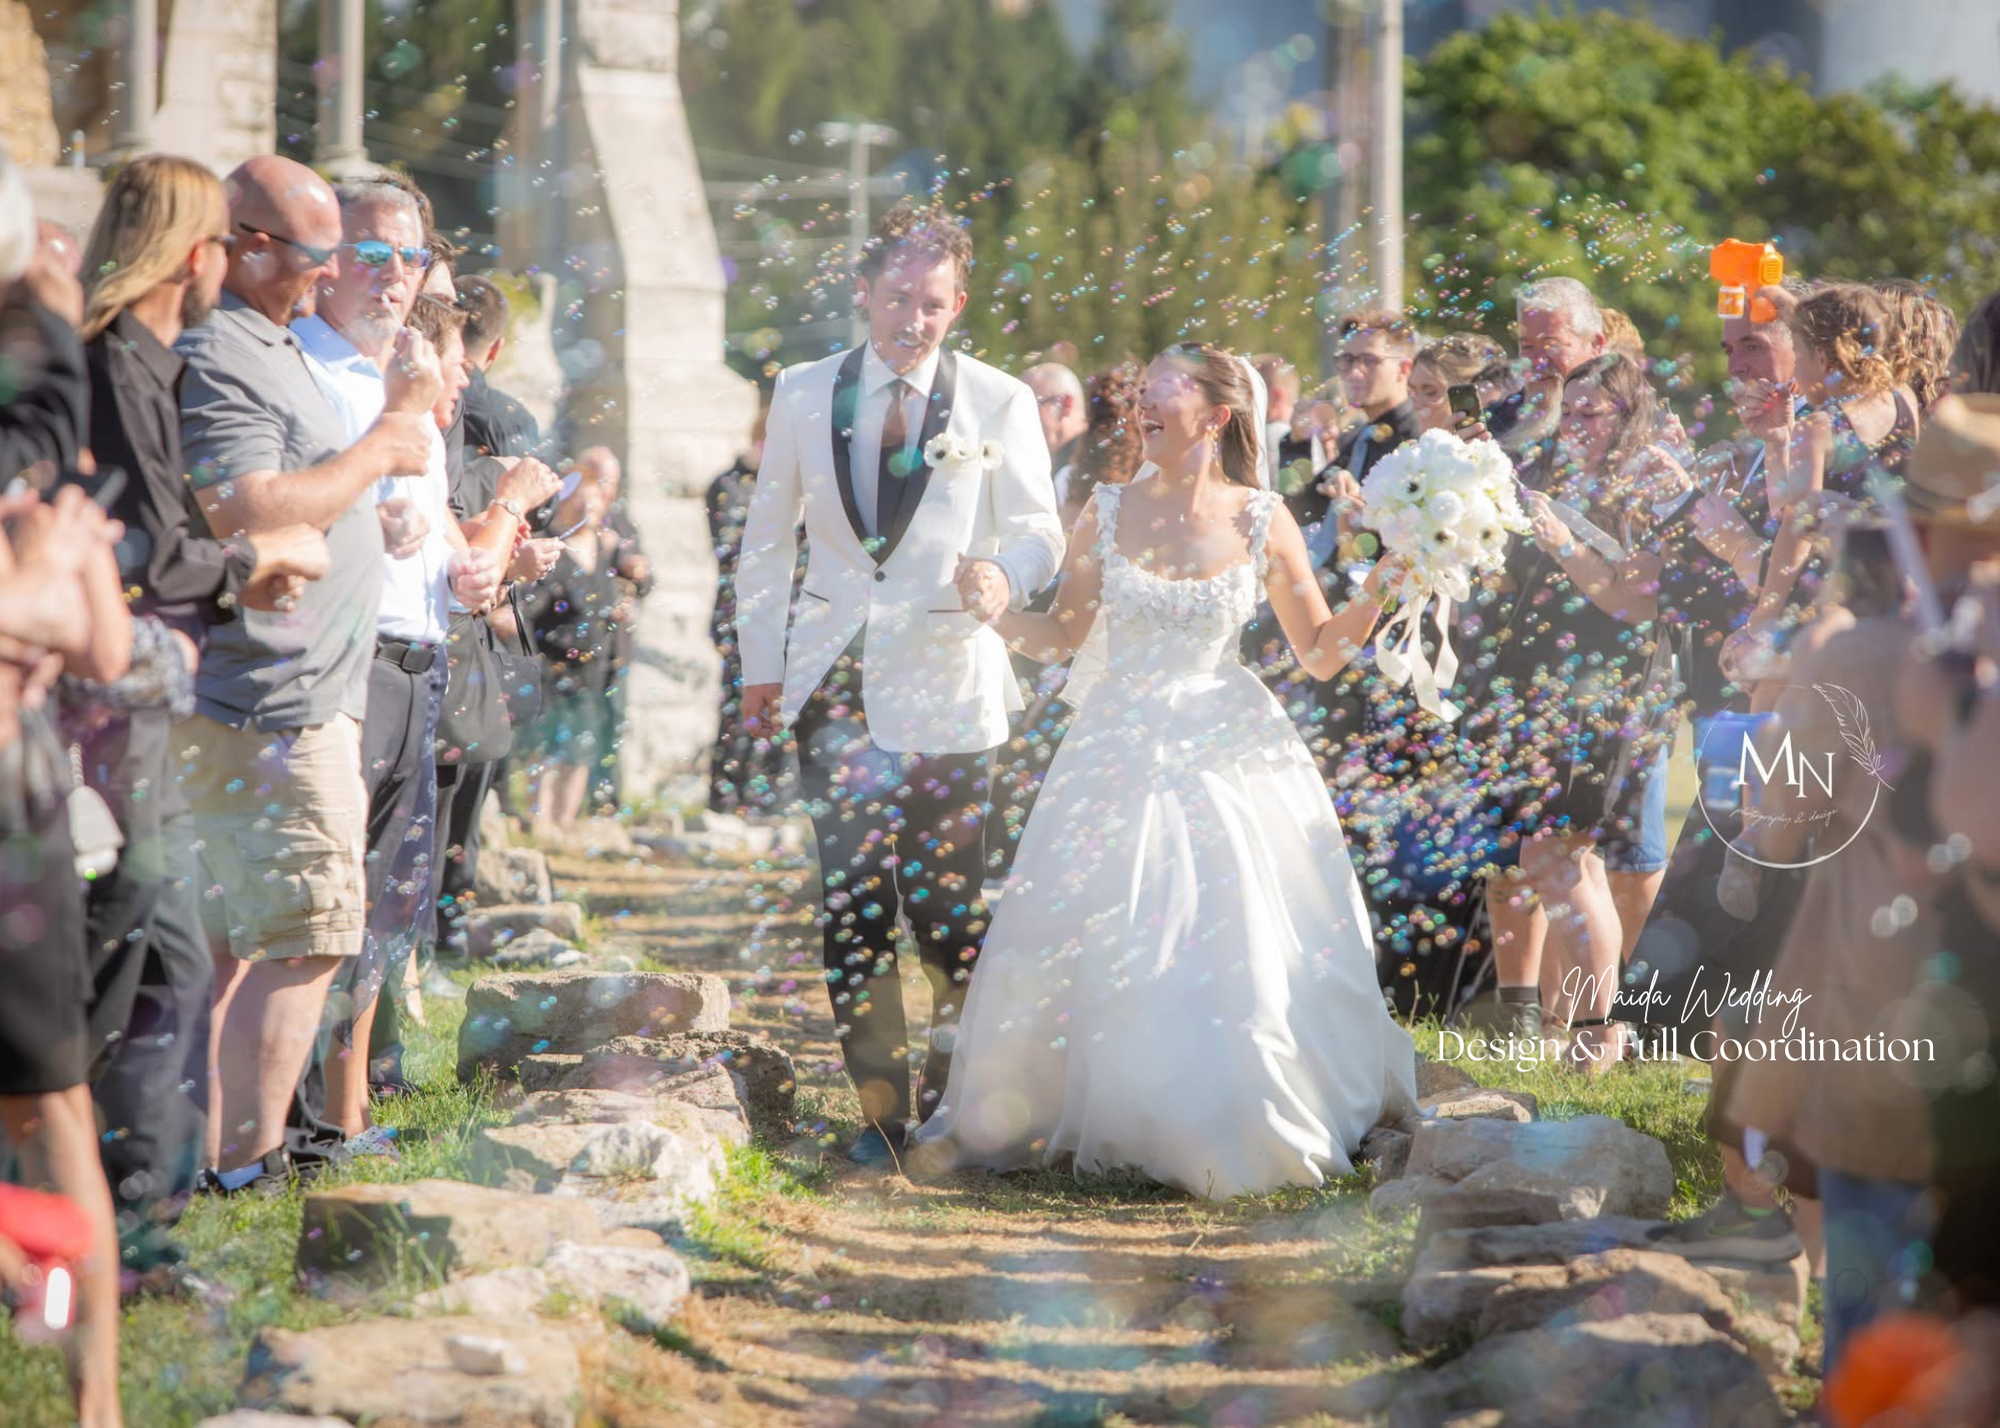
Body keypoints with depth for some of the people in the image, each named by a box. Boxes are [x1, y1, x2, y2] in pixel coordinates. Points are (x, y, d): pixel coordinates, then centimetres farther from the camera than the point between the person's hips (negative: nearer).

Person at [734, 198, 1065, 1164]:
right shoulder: (805, 394, 9)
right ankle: (877, 1108, 8)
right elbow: (767, 539, 16)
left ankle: (952, 1100, 13)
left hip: (945, 685, -2)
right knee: (851, 902, 0)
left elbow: (1038, 529, 1)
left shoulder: (998, 403, 3)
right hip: (836, 683, 2)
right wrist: (760, 662, 12)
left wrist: (1004, 574, -22)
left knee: (950, 905, -5)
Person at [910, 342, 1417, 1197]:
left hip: (1229, 760, -1)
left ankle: (1228, 1141, 14)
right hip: (1124, 756, 2)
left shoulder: (1261, 519, -2)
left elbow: (1320, 652, 3)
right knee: (1101, 956, 0)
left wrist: (1379, 588, -12)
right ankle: (1103, 1120, 17)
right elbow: (1061, 637, 7)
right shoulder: (1109, 511, 2)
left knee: (1234, 958, -1)